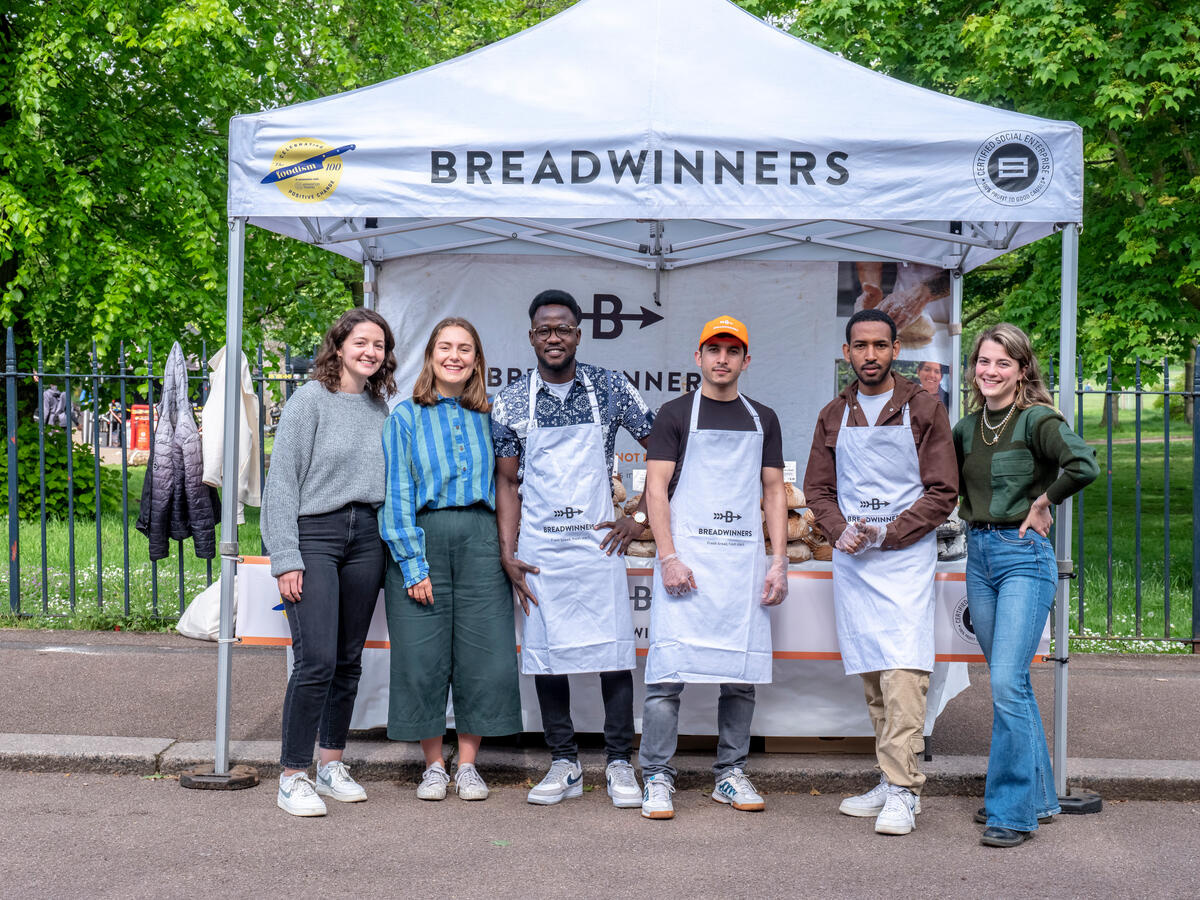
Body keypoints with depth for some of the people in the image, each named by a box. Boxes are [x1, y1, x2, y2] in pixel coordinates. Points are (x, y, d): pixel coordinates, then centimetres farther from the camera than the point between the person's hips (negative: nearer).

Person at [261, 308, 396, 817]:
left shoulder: (381, 409, 12)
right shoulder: (311, 400, -5)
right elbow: (282, 482, -7)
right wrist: (286, 558, -12)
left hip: (365, 539, 5)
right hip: (314, 534, -5)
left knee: (349, 660, 9)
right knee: (316, 659, -12)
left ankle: (332, 765, 22)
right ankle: (293, 778, -2)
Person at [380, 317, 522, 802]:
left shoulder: (487, 417, 13)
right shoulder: (405, 416, 6)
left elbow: (503, 484, 14)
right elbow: (398, 494, 0)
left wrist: (504, 552, 2)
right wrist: (413, 563, -9)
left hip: (480, 538, 2)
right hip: (422, 536, -2)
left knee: (482, 652, 0)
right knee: (423, 655, 0)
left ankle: (468, 764, 13)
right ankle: (434, 765, 14)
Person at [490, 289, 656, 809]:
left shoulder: (610, 389, 2)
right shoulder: (511, 402, 4)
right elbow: (507, 482, 7)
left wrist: (641, 517, 0)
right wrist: (508, 554, -1)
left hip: (599, 542, -1)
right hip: (539, 548, 1)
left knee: (614, 652, -2)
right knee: (545, 654, 4)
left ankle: (619, 764, 9)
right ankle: (564, 765, 14)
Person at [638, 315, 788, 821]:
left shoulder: (762, 419, 16)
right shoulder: (676, 414, 5)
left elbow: (774, 493, 16)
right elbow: (656, 489, -1)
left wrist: (779, 561, 5)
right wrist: (668, 558, -12)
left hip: (745, 561, 4)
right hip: (686, 559, -3)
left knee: (743, 673, 5)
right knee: (670, 669, -8)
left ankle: (731, 775, 16)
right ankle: (657, 779, -1)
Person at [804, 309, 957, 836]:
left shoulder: (923, 409, 1)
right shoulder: (833, 416, 12)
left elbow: (943, 492, -2)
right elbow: (817, 488, 15)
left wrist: (889, 532, -13)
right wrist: (840, 530, -5)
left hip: (906, 555, -4)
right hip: (851, 559, 4)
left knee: (903, 670, -15)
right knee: (871, 675, 7)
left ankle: (902, 792, -15)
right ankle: (890, 782, 15)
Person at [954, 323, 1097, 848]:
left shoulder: (1036, 420, -10)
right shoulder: (966, 427, 10)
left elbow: (1084, 465, -26)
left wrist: (1044, 501, -15)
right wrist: (971, 514, 9)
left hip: (1024, 556, -7)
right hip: (979, 555, 7)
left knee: (1007, 684, -13)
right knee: (1009, 683, 13)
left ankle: (1013, 812, -4)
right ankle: (1038, 796, 25)